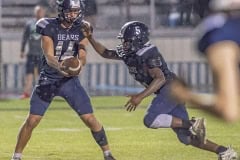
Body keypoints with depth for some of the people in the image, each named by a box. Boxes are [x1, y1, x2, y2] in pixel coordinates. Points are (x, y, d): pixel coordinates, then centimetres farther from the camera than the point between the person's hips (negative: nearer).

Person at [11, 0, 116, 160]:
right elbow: (49, 57, -20)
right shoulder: (49, 27, -12)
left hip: (70, 80, 2)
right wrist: (59, 67, -42)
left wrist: (78, 65, -35)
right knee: (32, 120, -7)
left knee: (90, 119, -5)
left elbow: (82, 57, -11)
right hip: (48, 80, -2)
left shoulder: (82, 30, -2)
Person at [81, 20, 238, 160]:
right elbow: (105, 53, 20)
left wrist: (140, 97, -30)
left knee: (151, 120, -24)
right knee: (185, 137, 2)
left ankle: (193, 124, -23)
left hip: (171, 87, -9)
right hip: (167, 92, 9)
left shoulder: (149, 55, -15)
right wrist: (90, 37, 9)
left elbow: (160, 78, -25)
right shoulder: (128, 54, 11)